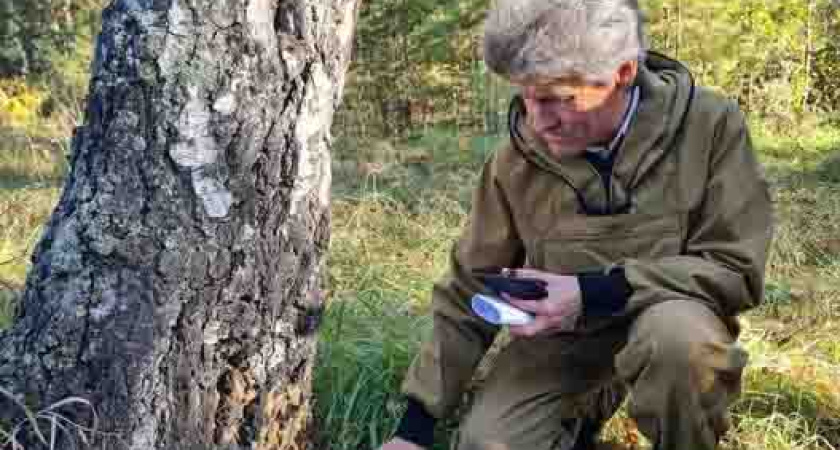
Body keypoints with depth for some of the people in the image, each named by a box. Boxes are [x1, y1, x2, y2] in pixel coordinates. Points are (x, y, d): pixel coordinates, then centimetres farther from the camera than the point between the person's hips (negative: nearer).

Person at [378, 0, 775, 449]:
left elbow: (737, 267, -15)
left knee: (677, 337, -36)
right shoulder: (516, 160, -11)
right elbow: (466, 295, -2)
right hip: (562, 334, 3)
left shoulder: (709, 125, -17)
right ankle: (581, 414, 17)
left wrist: (594, 292, -26)